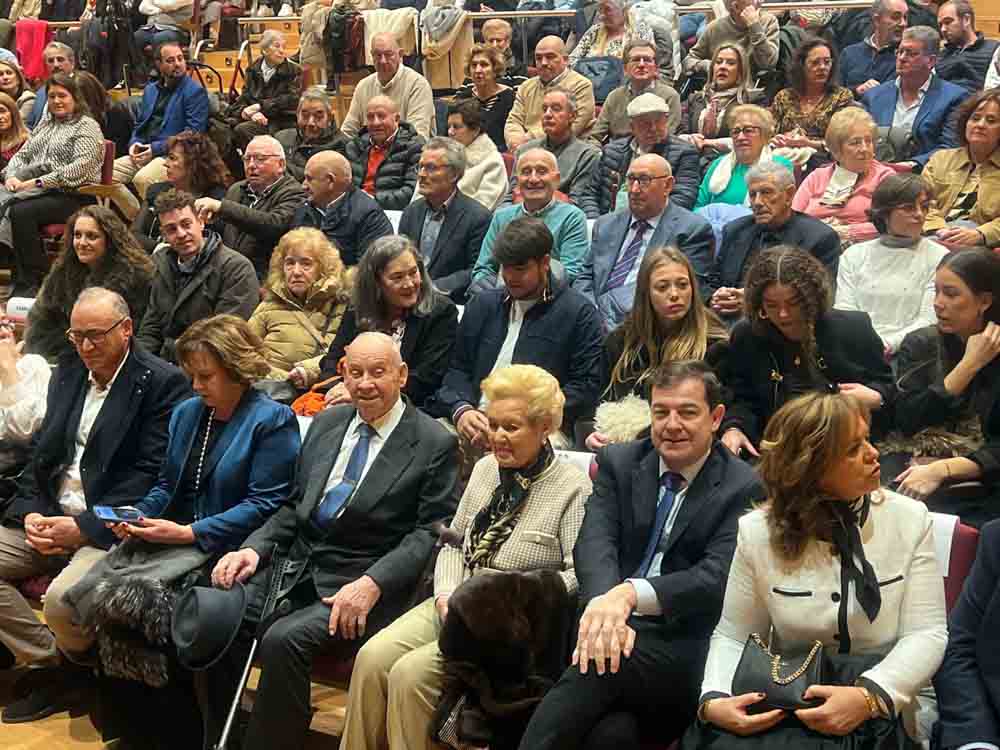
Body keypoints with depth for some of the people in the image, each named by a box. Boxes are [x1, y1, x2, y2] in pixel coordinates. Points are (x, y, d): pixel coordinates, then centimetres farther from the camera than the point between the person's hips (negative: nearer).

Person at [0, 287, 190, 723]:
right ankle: (51, 666, 2)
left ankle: (76, 667, 6)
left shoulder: (163, 383, -8)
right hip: (49, 515, 8)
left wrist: (84, 526, -19)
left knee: (62, 599, -30)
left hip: (110, 525, -8)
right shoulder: (68, 373, 15)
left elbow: (151, 474, -14)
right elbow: (41, 451, 15)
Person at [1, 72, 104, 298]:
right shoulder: (44, 124, 26)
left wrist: (39, 182, -19)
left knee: (21, 212, -32)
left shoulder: (87, 126, 1)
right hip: (37, 192, 7)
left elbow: (81, 166, -14)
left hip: (71, 195, -6)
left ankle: (33, 283, -22)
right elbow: (21, 155, 24)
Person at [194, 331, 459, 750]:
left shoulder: (434, 444, -3)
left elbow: (430, 531, -8)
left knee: (284, 640, -29)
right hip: (296, 567, 5)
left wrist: (372, 584, -20)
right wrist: (254, 548, 0)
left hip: (357, 583, -5)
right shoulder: (326, 424, 15)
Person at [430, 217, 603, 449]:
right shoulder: (482, 304, 20)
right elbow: (458, 368, 19)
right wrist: (461, 410, -4)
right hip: (475, 421, 4)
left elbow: (586, 386, -3)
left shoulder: (579, 313, 4)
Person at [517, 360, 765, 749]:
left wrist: (630, 593, -29)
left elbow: (716, 576, -12)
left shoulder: (744, 488, 0)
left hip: (687, 648, -2)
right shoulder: (618, 462, 11)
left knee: (599, 670, -32)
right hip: (611, 629, 2)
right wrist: (606, 607, -26)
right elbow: (595, 543, -4)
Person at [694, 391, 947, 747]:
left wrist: (869, 696, -24)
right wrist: (714, 700, -17)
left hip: (885, 709, -1)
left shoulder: (909, 518, -3)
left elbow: (927, 632, -7)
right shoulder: (757, 533, -2)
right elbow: (733, 637, 3)